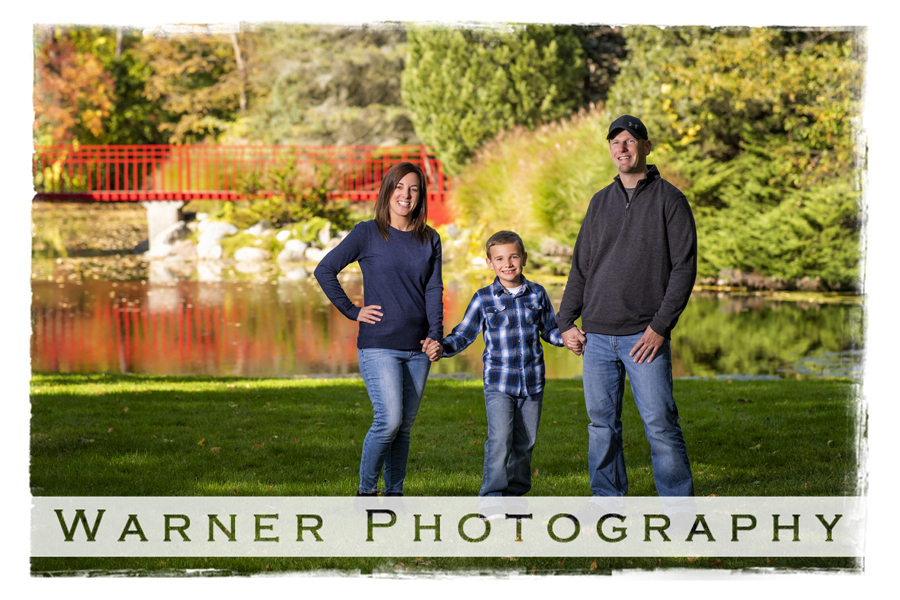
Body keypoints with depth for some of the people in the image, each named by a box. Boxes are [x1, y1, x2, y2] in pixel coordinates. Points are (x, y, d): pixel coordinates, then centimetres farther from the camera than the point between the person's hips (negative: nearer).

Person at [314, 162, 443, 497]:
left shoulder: (430, 240, 10)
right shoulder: (368, 234, -2)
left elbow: (434, 290, 6)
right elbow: (324, 271, -1)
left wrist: (435, 335, -7)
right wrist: (352, 311, -4)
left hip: (416, 349, 4)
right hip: (379, 346, -4)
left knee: (404, 426, 7)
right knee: (389, 420, -16)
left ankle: (394, 494, 17)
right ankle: (366, 490, 1)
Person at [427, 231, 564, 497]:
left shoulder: (537, 294, 5)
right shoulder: (484, 299, -2)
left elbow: (549, 330, 16)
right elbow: (463, 335, 1)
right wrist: (442, 347, -17)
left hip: (532, 382, 3)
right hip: (498, 382, -3)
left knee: (525, 442, 10)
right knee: (499, 439, -14)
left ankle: (516, 492, 25)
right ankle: (492, 497, -8)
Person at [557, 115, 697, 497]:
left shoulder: (669, 200, 0)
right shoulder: (600, 202, 15)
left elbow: (684, 267, -6)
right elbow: (581, 266, 20)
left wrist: (660, 326, -14)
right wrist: (566, 321, 10)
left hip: (644, 336, -5)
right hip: (597, 336, 5)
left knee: (659, 423, -8)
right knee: (602, 424, 7)